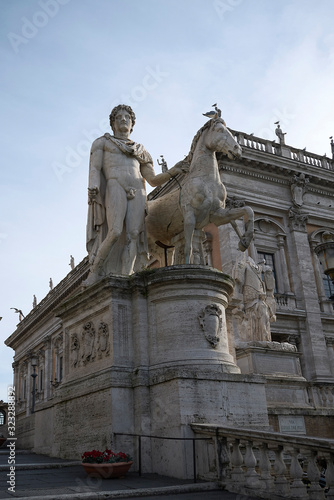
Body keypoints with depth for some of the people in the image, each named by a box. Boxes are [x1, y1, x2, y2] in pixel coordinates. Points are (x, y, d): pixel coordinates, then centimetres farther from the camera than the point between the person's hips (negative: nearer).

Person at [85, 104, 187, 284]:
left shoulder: (140, 150, 30)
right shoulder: (102, 142, 22)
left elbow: (153, 180, 22)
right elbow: (94, 168, 7)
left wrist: (172, 171, 5)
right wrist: (93, 186, -14)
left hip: (137, 193, 3)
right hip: (115, 188, -3)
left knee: (133, 235, -16)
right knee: (115, 233, -24)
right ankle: (95, 272, -10)